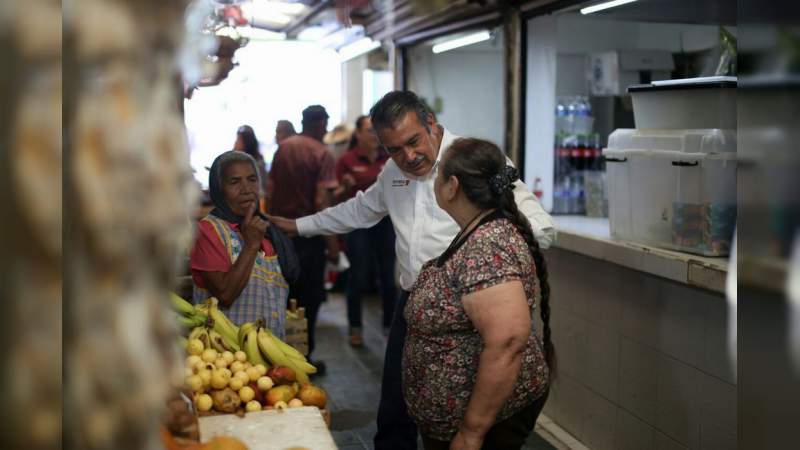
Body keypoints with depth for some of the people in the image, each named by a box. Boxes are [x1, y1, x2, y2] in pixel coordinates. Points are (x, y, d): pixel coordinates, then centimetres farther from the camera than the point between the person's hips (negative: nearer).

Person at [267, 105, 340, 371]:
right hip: (309, 233, -6)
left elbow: (271, 189, 11)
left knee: (285, 295, 18)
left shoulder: (282, 148, 5)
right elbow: (321, 201, -19)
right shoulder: (322, 154, -13)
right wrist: (332, 243, -15)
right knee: (309, 298, 6)